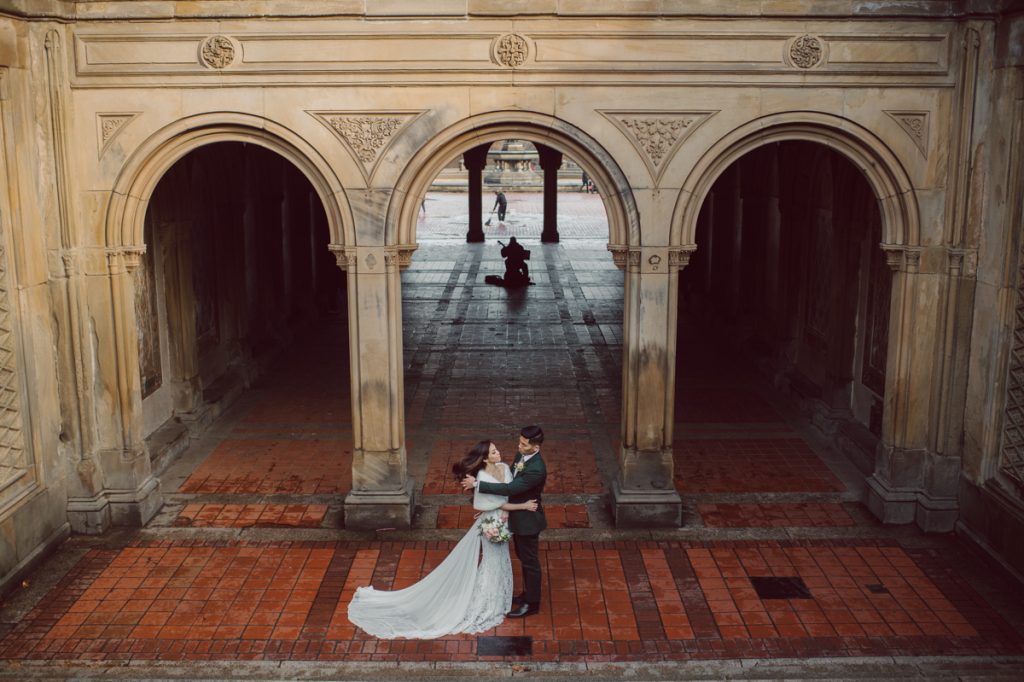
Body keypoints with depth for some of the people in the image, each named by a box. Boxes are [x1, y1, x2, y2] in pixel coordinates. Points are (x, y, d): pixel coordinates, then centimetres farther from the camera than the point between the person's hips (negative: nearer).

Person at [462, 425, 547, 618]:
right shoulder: (521, 455, -5)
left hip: (527, 520, -9)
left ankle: (532, 603, 25)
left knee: (530, 561, 8)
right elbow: (510, 480, 7)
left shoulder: (537, 470, -34)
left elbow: (510, 488, -34)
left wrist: (477, 484, -31)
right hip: (518, 516, 9)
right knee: (523, 557, 24)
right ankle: (529, 593, 42)